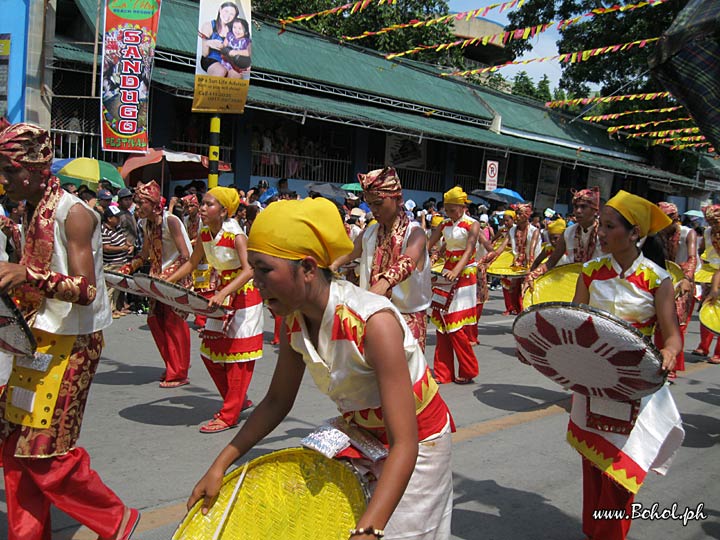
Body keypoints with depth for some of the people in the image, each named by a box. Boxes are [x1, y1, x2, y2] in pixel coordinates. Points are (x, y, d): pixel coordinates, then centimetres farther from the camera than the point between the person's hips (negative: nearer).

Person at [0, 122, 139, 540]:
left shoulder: (72, 213, -14)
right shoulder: (34, 213, 12)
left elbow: (85, 290, -22)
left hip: (70, 345, -8)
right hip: (38, 340, 8)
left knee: (46, 451, -3)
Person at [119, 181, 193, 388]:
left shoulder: (170, 221, -19)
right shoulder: (147, 224, 5)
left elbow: (185, 256, -23)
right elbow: (145, 254, 16)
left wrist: (167, 276, -31)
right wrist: (127, 268, 4)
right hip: (159, 279, 8)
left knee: (173, 322, -4)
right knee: (155, 319, 8)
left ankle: (179, 374, 7)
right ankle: (173, 366, 24)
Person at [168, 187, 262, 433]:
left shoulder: (236, 235, -23)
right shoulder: (204, 233, -2)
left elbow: (249, 270, -35)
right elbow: (192, 263, 12)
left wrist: (223, 294, -47)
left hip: (244, 295, -8)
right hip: (222, 295, 8)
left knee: (237, 356, -4)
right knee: (209, 352, 10)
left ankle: (229, 415, 2)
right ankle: (239, 400, 25)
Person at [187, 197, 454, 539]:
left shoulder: (373, 323, -36)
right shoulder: (296, 319, -14)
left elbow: (405, 445, -37)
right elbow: (277, 401, 1)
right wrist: (220, 465, -5)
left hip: (417, 443, -6)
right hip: (361, 434, 6)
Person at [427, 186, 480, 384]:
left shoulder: (472, 225, -7)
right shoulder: (445, 225, 10)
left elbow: (469, 251, -21)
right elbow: (428, 245, 2)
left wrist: (456, 271, -38)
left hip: (464, 276, -6)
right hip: (447, 274, 6)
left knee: (455, 326, -7)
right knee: (441, 322, 3)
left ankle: (468, 371, 7)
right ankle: (443, 372, 10)